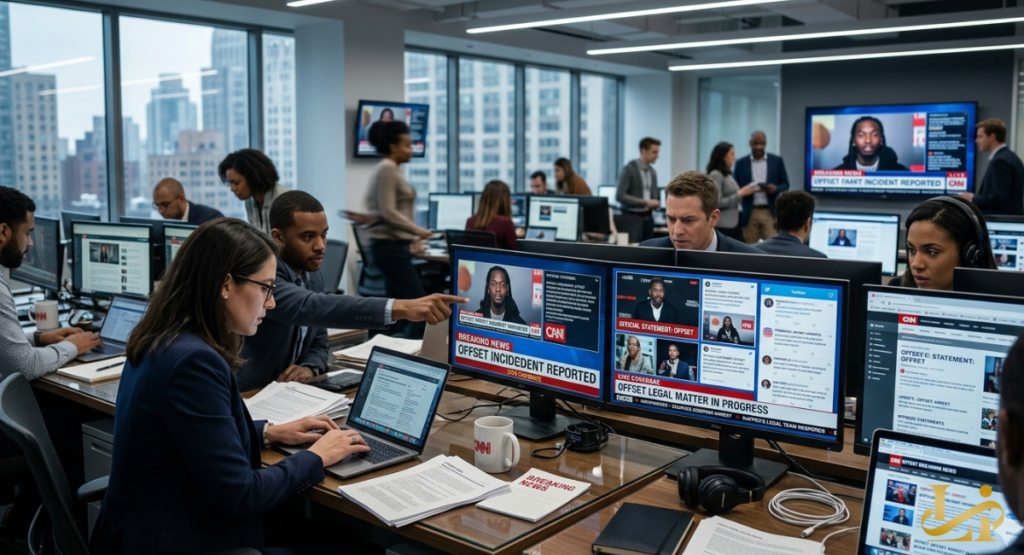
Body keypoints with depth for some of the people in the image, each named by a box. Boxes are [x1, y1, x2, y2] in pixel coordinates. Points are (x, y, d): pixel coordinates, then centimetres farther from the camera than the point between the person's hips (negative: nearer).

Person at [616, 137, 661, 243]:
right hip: (632, 217, -7)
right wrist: (645, 202, -18)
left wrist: (655, 203, -5)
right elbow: (620, 196, -16)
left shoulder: (653, 172, 13)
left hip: (647, 217, 7)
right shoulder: (629, 169, -9)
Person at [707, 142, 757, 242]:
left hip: (735, 222, 9)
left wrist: (743, 192, 4)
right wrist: (739, 195, -15)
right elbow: (717, 203, -18)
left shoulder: (728, 174, 13)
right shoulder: (716, 175, -12)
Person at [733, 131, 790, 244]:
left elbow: (785, 185, 7)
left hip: (771, 213, 0)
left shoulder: (777, 161, 7)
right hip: (749, 214, 0)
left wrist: (775, 189, -14)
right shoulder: (741, 163, 6)